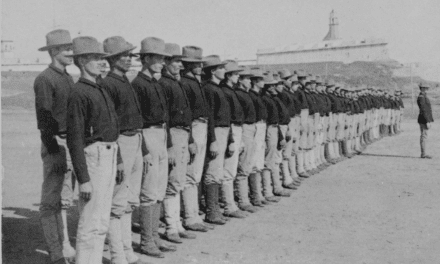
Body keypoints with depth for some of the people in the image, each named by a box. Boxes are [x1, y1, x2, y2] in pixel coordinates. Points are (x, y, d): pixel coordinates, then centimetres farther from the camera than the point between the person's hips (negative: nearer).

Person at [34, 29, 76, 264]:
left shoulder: (68, 78, 15)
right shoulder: (44, 79, -11)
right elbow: (44, 119, -16)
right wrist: (54, 151, -20)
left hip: (72, 143, 8)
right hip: (56, 143, -8)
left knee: (65, 198, 15)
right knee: (52, 199, -1)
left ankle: (64, 245, 26)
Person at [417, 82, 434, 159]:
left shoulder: (423, 96, 16)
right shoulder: (421, 97, -17)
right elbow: (423, 110, -21)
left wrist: (429, 121, 21)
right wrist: (427, 122, -22)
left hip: (426, 119, 10)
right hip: (424, 120, -10)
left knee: (424, 136, 11)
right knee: (424, 136, -6)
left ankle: (423, 154, 14)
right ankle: (423, 154, -3)